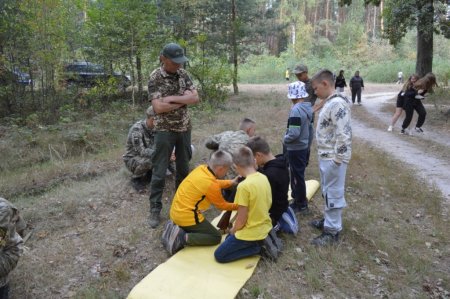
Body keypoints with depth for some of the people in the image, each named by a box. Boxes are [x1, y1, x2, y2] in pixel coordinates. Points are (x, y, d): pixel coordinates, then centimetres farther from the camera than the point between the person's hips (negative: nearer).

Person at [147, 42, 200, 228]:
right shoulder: (155, 77, -12)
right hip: (164, 130, -5)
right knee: (159, 171, -1)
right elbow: (158, 107, -21)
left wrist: (173, 98, -17)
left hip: (184, 128, 5)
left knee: (183, 167, 15)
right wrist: (184, 99, -12)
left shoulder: (183, 74, 4)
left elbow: (196, 98, -4)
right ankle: (155, 209, 10)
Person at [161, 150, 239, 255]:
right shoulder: (211, 185, -22)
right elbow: (222, 205, -5)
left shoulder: (201, 168, -1)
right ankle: (183, 238, -11)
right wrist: (238, 206, 10)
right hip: (187, 217, -9)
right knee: (216, 237, 3)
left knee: (203, 228, 28)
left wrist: (232, 182, 16)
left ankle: (175, 227, 9)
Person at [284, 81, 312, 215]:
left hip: (295, 149, -9)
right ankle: (298, 199, 34)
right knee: (297, 175, 20)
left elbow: (294, 133, -27)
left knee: (297, 176, 4)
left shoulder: (296, 110, -24)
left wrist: (285, 139, -10)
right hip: (304, 146, 9)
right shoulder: (308, 108, 4)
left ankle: (301, 205, 16)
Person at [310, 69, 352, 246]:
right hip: (325, 157, 10)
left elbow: (343, 135, -26)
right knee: (327, 192, 21)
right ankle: (329, 220, 37)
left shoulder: (337, 104, -21)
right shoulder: (330, 102, 10)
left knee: (333, 194, 2)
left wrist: (337, 159, -20)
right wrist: (325, 156, 18)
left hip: (333, 159, -10)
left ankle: (332, 231, 14)